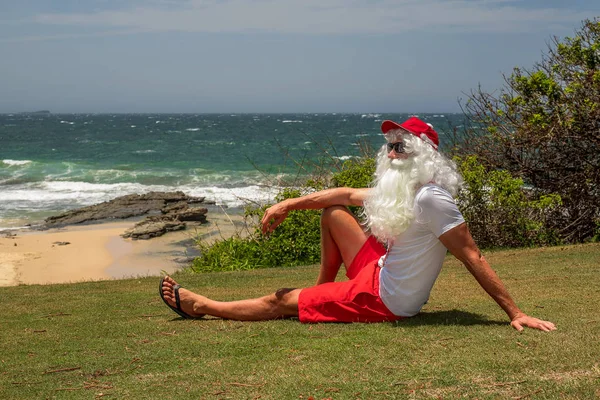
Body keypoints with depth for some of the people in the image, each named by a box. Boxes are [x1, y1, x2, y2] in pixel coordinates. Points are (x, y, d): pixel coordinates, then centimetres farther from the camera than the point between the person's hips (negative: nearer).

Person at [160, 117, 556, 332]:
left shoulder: (431, 199, -24)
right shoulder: (401, 190, 5)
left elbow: (473, 257, -26)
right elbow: (347, 194, 13)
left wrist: (515, 313, -28)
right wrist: (289, 204, 6)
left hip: (384, 299, -9)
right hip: (380, 269, 9)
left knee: (281, 302, 1)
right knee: (333, 212, 17)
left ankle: (198, 305, 19)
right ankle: (322, 293, 24)